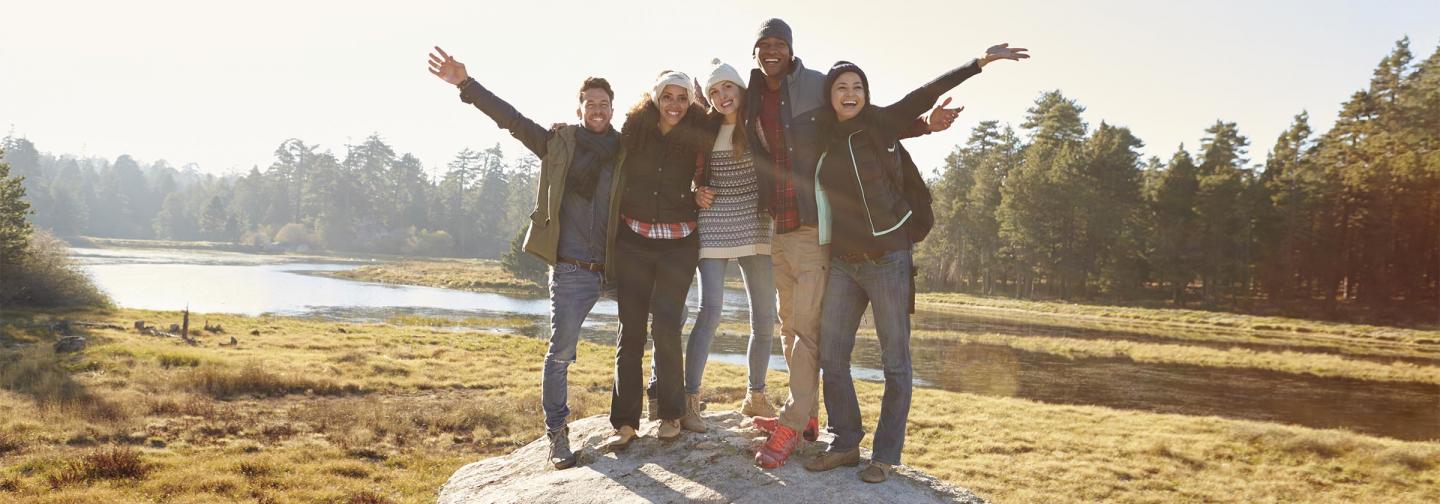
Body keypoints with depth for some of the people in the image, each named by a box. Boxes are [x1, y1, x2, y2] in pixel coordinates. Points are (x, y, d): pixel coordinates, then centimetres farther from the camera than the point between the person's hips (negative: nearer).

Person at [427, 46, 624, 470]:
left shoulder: (625, 151, 9)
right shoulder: (559, 142, 2)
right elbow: (509, 118, -4)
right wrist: (466, 84, -12)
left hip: (609, 271, 3)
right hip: (571, 270, -3)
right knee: (560, 352, -4)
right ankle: (557, 434, 8)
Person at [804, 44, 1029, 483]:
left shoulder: (881, 124, -4)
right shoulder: (822, 138, 6)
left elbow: (927, 92, -12)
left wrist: (980, 61, -17)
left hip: (888, 260, -4)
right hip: (843, 263, 4)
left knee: (895, 362, 2)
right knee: (831, 357, 6)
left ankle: (886, 454, 13)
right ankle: (846, 443, 20)